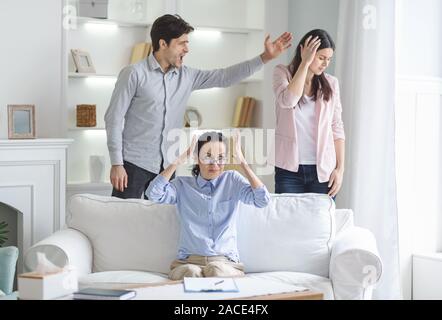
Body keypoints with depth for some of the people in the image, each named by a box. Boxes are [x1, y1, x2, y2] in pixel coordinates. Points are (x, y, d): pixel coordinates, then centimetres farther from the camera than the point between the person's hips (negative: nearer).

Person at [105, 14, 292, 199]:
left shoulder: (186, 76, 8)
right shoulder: (134, 74, -8)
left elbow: (224, 77, 8)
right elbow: (114, 118, -7)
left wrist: (265, 57, 2)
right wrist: (116, 164, -12)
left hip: (167, 166, 5)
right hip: (134, 164, -5)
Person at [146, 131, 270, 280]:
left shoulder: (232, 180, 11)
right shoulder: (183, 185, 11)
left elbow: (263, 199, -4)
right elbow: (153, 194, -7)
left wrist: (242, 162, -6)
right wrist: (178, 162, -5)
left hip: (225, 261, 0)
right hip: (188, 261, 0)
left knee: (217, 270, -36)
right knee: (190, 273, -36)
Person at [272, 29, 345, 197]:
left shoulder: (331, 83, 6)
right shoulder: (283, 73, 1)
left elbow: (337, 128, 8)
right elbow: (288, 100, -21)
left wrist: (340, 168, 2)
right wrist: (305, 63, -15)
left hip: (323, 170, 2)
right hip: (289, 170, -1)